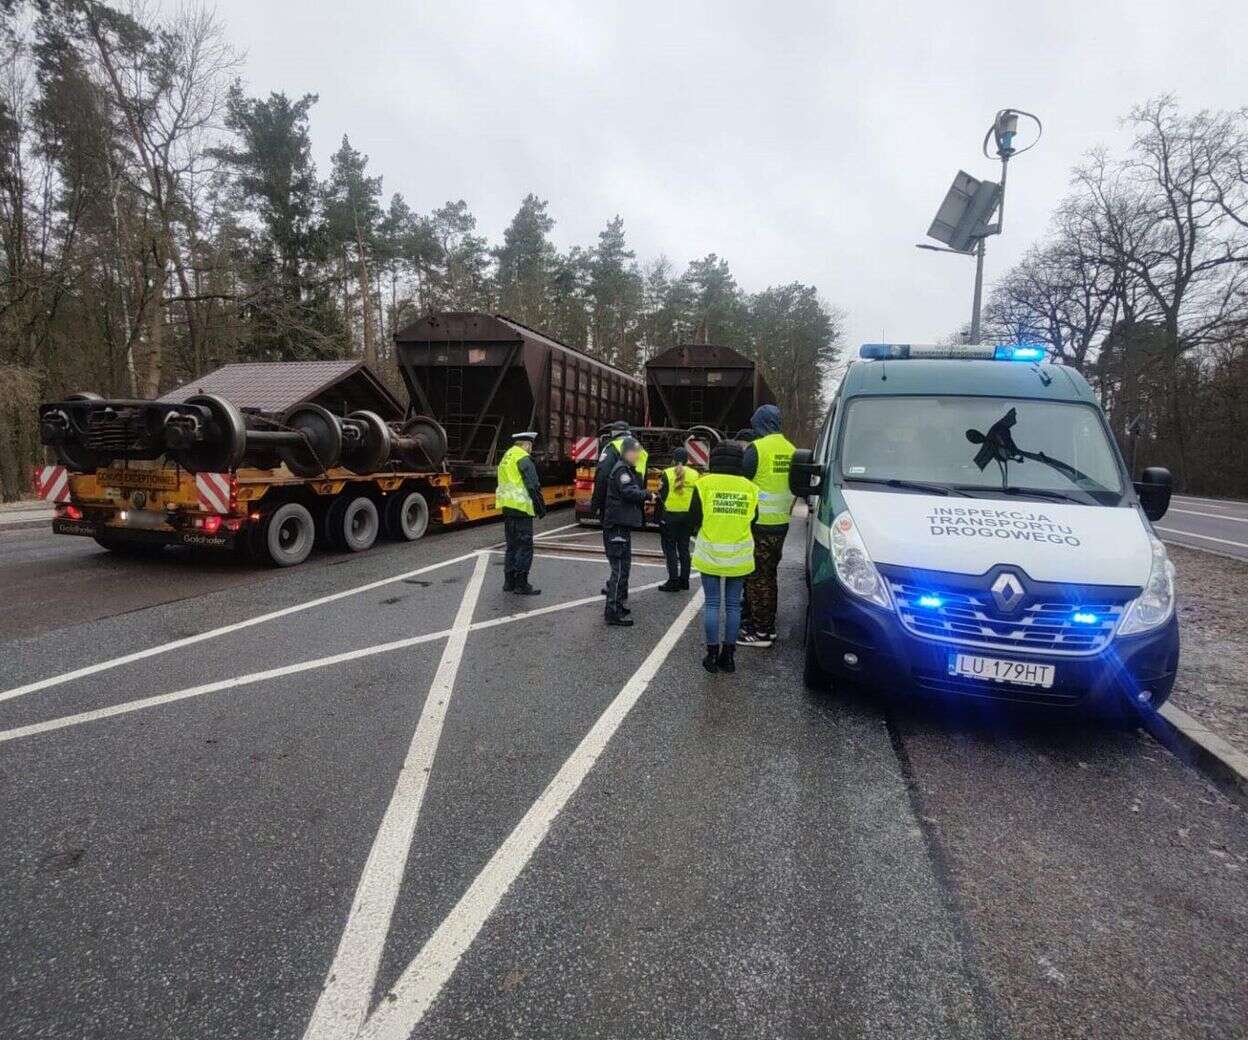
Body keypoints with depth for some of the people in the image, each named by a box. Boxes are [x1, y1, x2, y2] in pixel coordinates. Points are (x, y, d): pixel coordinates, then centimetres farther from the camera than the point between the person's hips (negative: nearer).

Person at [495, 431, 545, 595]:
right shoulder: (524, 459, -12)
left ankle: (509, 582, 20)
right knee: (525, 547, -4)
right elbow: (533, 487, -16)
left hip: (507, 508, 9)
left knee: (512, 546, 16)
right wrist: (541, 508, -8)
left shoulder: (505, 458, 17)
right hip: (521, 508, -9)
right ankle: (521, 585, -2)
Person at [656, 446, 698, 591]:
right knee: (684, 548, 14)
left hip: (670, 516, -4)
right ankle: (684, 580, 19)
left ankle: (673, 581, 1)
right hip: (688, 516, 4)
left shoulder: (667, 474, -8)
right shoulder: (695, 474, 2)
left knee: (670, 548, 3)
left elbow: (662, 496, -8)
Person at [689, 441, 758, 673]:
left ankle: (712, 653, 10)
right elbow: (753, 524, 6)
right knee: (733, 604, 10)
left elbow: (694, 522, -5)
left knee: (712, 603, 7)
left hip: (710, 556, -1)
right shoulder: (750, 489, 0)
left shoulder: (704, 484, -7)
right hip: (739, 558, 2)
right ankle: (728, 654, 16)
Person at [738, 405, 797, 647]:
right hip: (781, 524, 8)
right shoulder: (791, 450, 9)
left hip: (758, 524, -8)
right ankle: (767, 626, 25)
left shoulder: (757, 448, -14)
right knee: (769, 575, 16)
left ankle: (760, 632, 2)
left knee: (757, 577, -2)